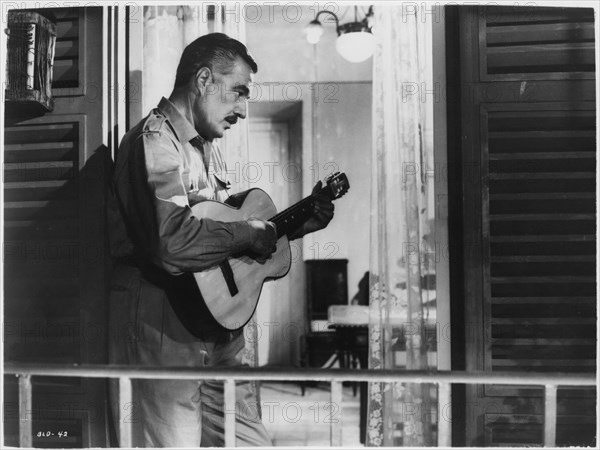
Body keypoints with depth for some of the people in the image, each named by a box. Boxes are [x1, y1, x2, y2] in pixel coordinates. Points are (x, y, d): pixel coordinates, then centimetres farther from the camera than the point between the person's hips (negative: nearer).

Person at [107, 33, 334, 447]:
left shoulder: (208, 149, 19)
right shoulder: (155, 141, -14)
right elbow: (173, 241, -29)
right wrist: (250, 233, -17)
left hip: (217, 325, 9)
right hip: (163, 330, -9)